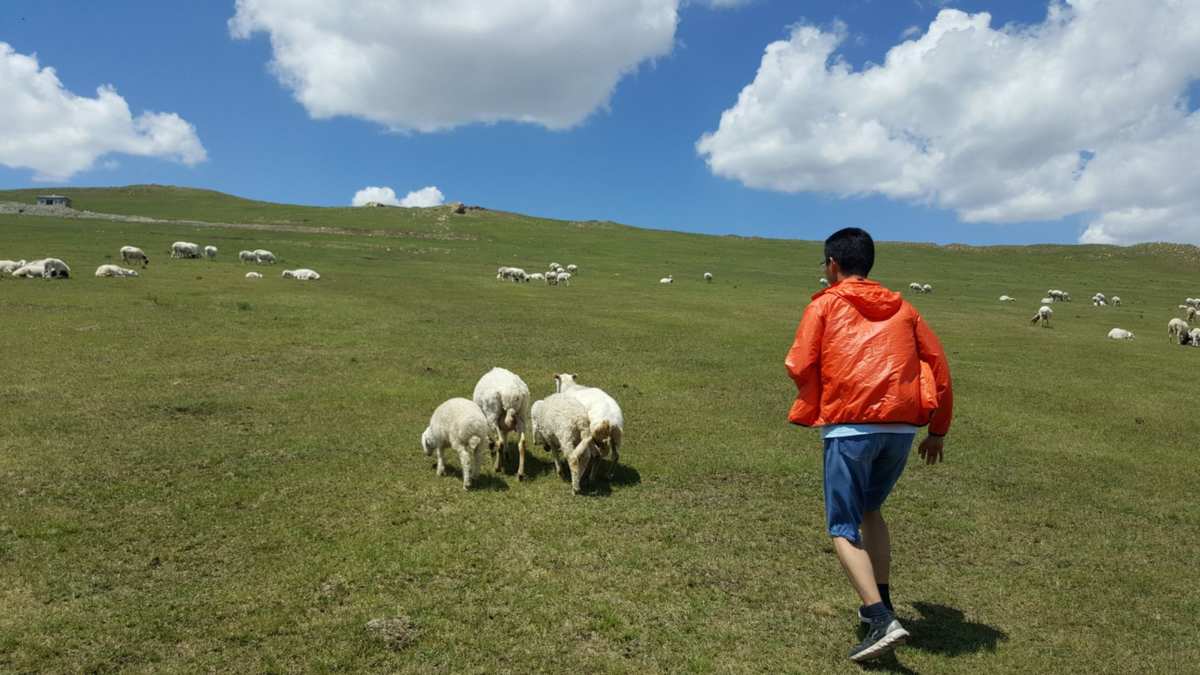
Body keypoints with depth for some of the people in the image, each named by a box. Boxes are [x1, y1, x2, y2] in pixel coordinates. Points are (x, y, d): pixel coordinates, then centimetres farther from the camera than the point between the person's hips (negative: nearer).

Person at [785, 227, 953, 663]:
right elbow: (937, 363, 14)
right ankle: (879, 605, 27)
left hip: (851, 426, -5)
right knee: (870, 510, 25)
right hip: (903, 426, 6)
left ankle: (883, 622, -12)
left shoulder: (824, 305, 6)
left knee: (844, 529, 2)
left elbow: (799, 366, -3)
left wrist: (814, 410, 16)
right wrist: (938, 430, 19)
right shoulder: (901, 307, 18)